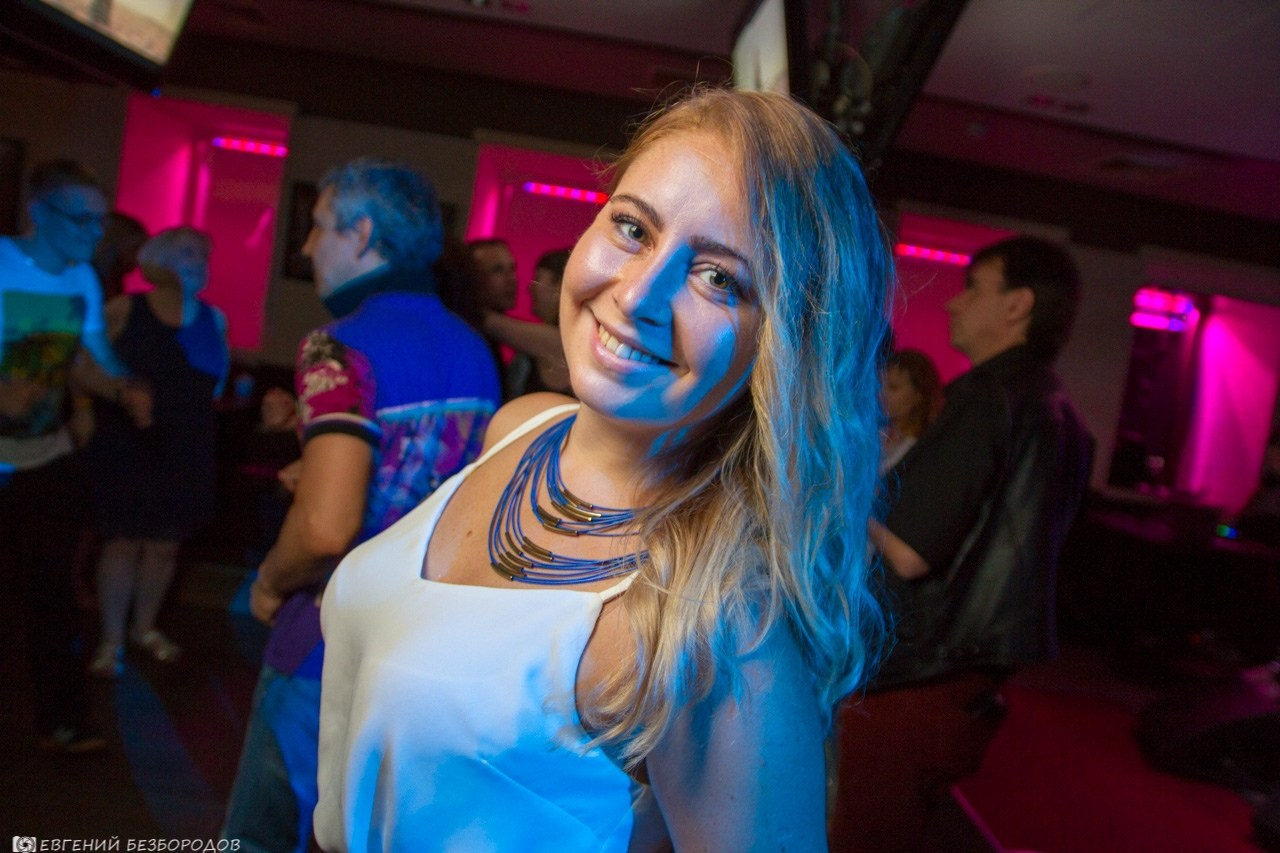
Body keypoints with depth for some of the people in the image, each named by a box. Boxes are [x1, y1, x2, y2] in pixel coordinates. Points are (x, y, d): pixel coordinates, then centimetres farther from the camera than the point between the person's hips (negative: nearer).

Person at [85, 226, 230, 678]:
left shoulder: (213, 319, 5)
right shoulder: (123, 310, -5)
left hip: (187, 452, 3)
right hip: (126, 447, -3)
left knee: (165, 543, 11)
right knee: (123, 540, 3)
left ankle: (145, 627, 30)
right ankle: (111, 639, 18)